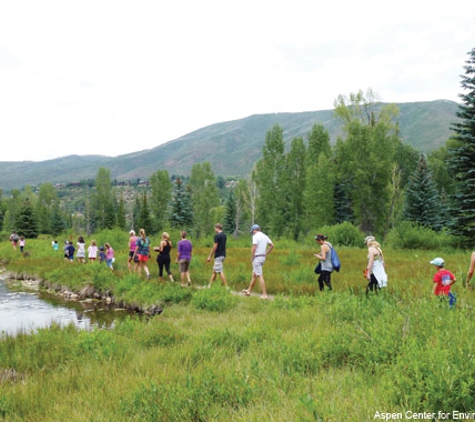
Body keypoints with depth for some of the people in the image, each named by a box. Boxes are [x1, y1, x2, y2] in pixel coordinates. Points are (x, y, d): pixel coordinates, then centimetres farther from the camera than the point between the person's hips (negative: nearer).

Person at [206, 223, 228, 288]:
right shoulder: (224, 235, 12)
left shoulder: (217, 236, -14)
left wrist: (210, 256, -10)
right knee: (214, 271, 15)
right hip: (223, 255, 9)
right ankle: (210, 285, 21)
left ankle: (226, 287, -10)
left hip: (218, 256, -9)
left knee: (220, 272, -8)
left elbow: (215, 247, -16)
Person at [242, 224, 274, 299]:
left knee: (260, 276, -8)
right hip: (263, 257, 9)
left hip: (256, 258, -8)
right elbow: (272, 245, 13)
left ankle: (264, 294, -10)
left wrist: (252, 258, -10)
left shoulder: (255, 236, -14)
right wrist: (266, 254, 16)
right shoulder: (265, 236, 10)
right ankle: (249, 291, 27)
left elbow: (253, 248, -22)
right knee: (254, 275, 18)